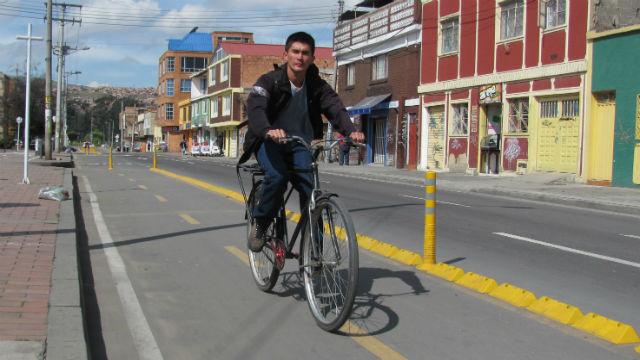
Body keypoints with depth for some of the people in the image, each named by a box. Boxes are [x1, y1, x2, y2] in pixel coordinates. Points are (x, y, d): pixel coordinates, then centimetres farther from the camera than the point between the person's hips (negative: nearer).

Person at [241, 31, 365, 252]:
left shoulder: (317, 86, -2)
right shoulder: (269, 81, -12)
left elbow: (335, 108, -17)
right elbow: (254, 107, -29)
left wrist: (350, 131, -39)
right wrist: (268, 131, -52)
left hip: (300, 144, 3)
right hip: (269, 142, -3)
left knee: (310, 187, -18)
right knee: (277, 176, -32)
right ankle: (260, 224, -7)